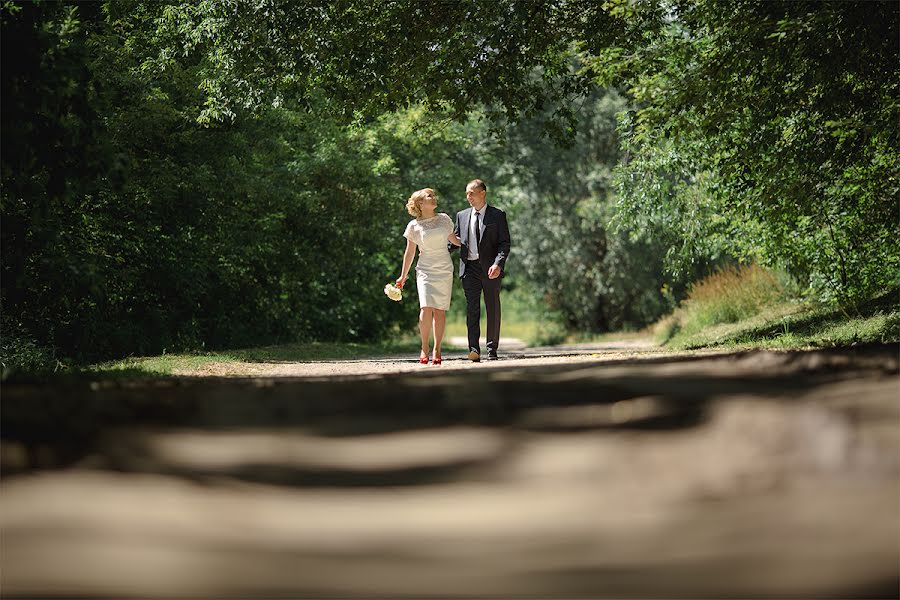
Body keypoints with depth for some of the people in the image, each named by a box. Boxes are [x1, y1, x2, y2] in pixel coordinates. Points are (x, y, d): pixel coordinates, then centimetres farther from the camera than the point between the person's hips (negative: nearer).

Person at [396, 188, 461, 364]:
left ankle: (437, 350, 7)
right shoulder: (414, 226, 1)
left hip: (445, 270, 2)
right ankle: (424, 348, -4)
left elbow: (453, 239, 24)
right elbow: (409, 253, 9)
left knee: (440, 310, -1)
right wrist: (403, 276, 13)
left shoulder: (444, 219, 7)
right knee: (426, 309, -16)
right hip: (425, 270, -2)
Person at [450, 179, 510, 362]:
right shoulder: (462, 216, 12)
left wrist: (498, 264, -18)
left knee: (493, 309, 5)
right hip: (469, 268, 2)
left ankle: (492, 350, 11)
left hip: (491, 269, -2)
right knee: (472, 309, -8)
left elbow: (504, 243, -3)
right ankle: (474, 349, -14)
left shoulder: (498, 216, 2)